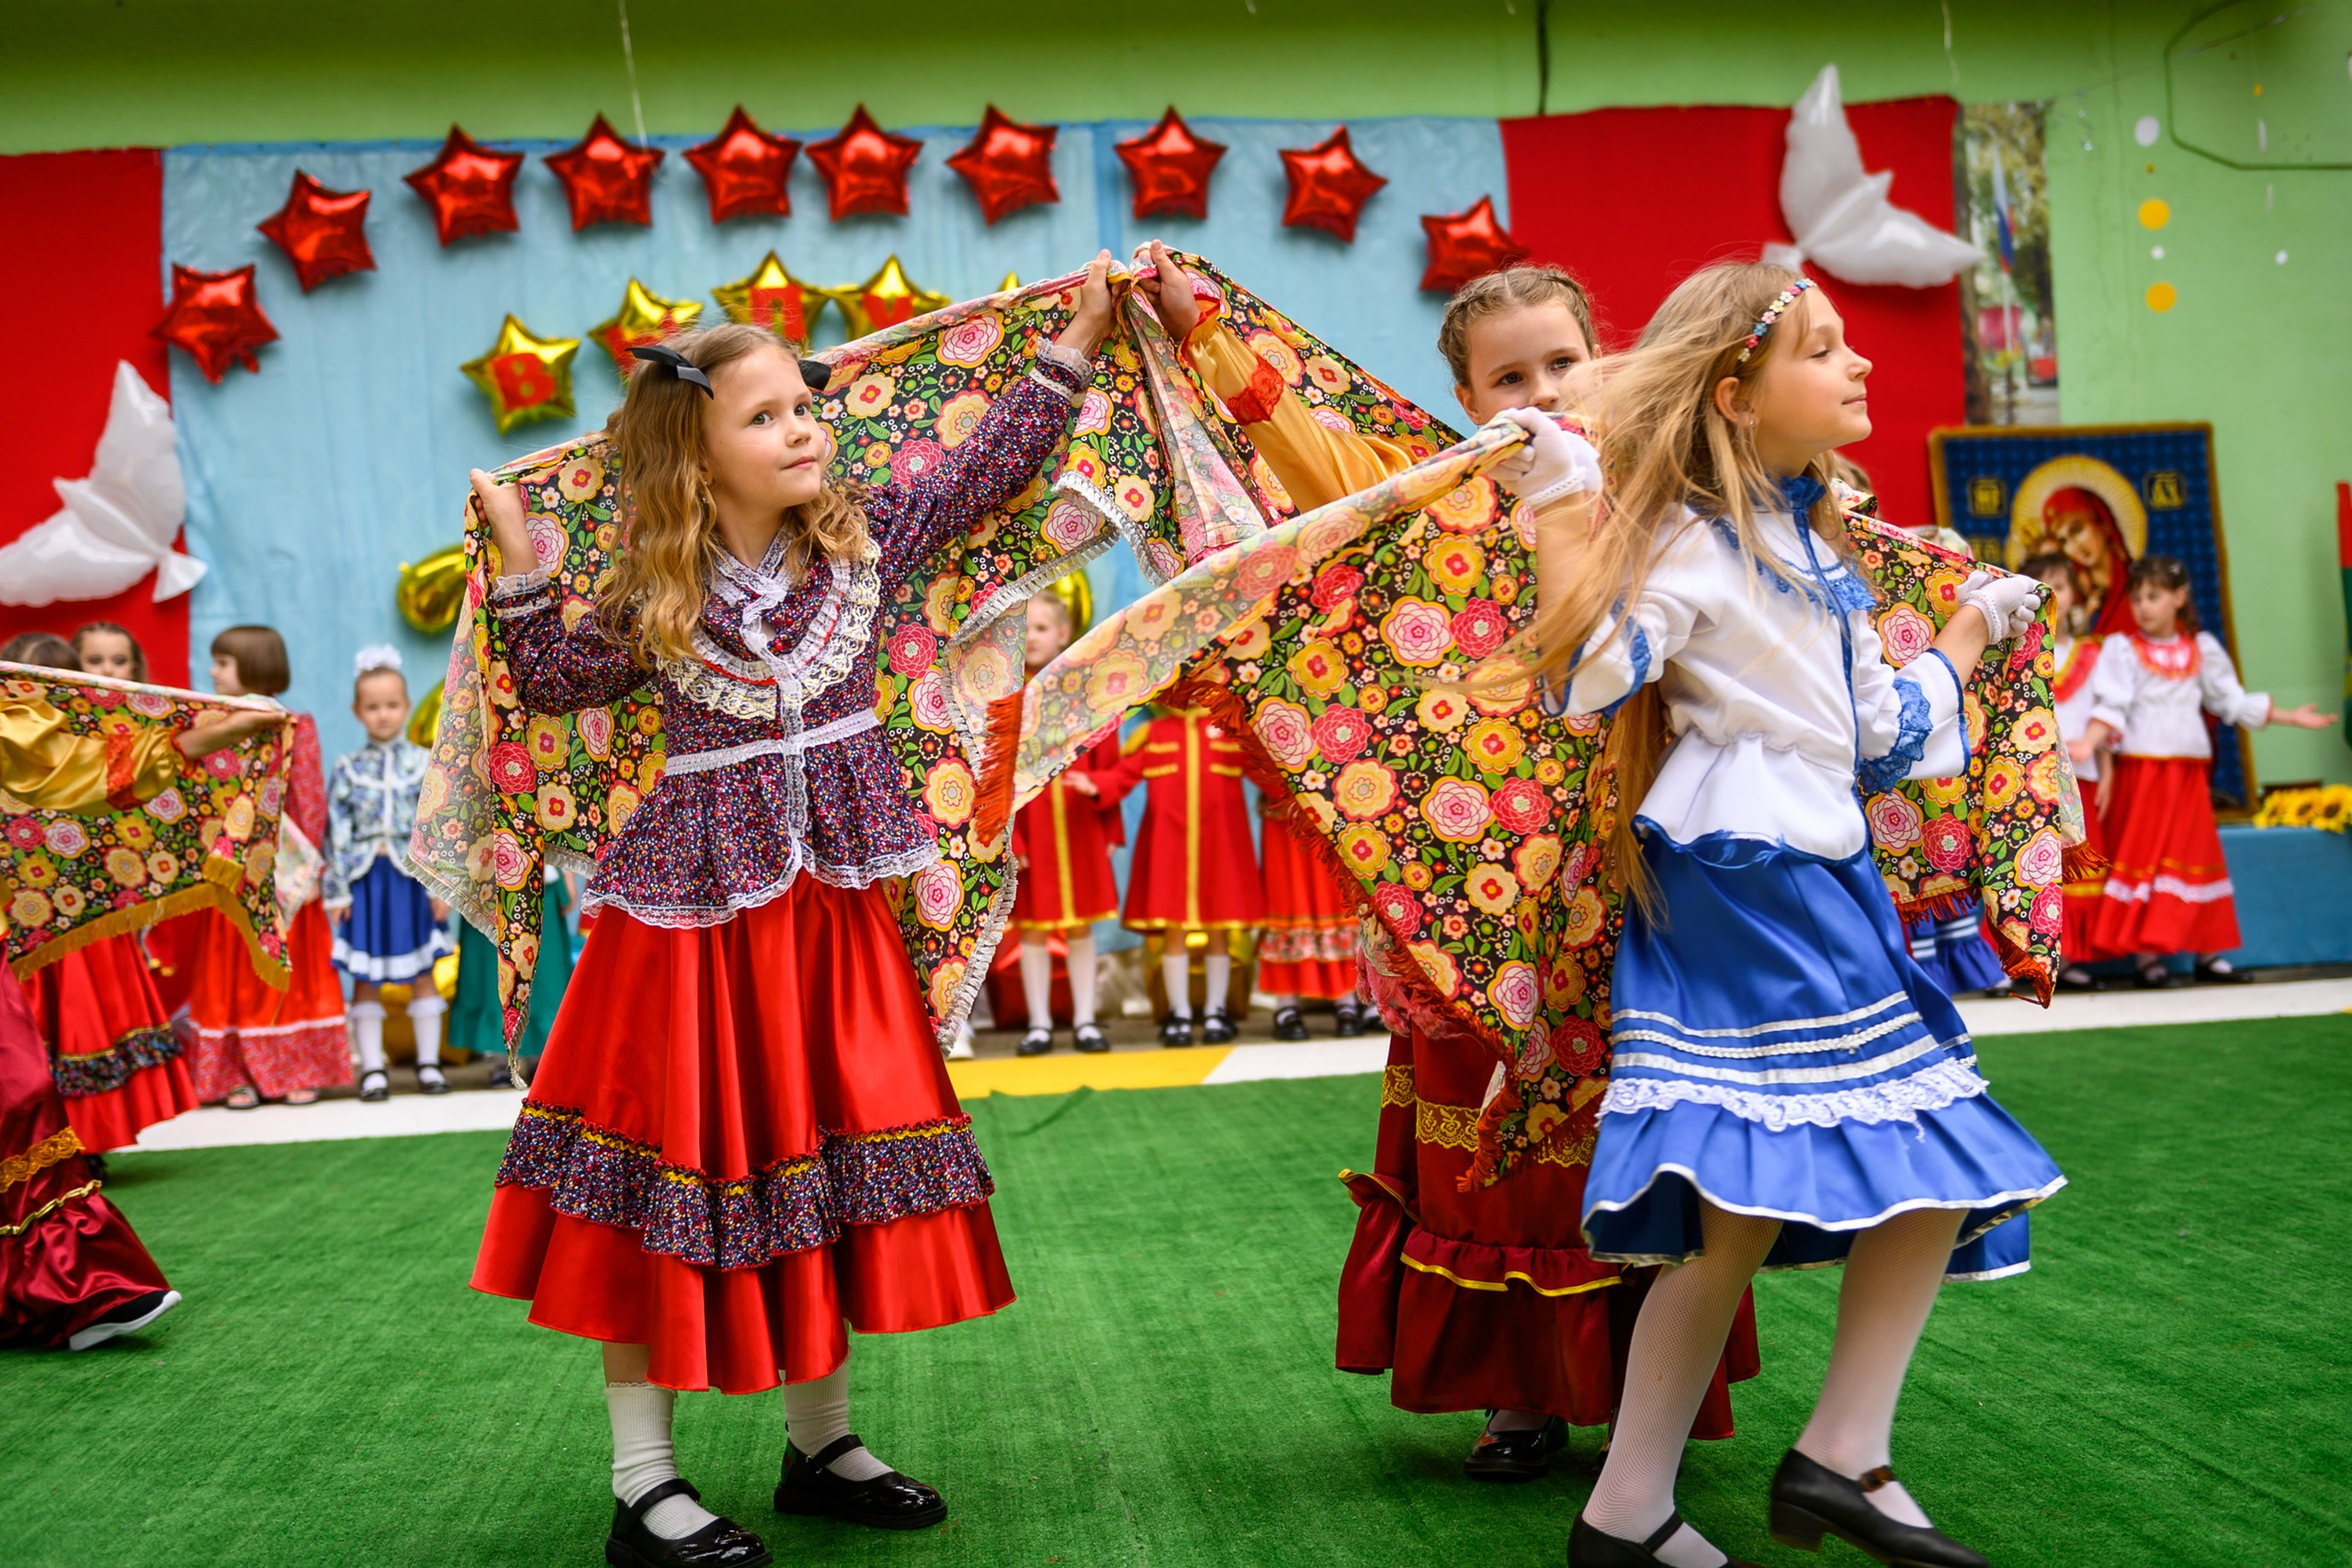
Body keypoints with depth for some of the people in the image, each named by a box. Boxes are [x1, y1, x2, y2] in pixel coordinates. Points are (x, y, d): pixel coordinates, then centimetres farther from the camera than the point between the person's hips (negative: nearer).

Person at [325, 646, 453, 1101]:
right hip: (365, 879, 0)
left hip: (411, 876, 0)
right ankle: (372, 1069, 11)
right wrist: (336, 890, -3)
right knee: (365, 976, 4)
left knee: (422, 972, 6)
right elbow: (336, 832, 2)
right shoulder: (348, 769, 3)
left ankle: (428, 1062, 15)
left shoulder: (423, 763, 2)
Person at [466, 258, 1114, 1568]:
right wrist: (521, 564, -1)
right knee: (670, 1178, 0)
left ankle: (821, 1441, 27)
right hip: (693, 912, -3)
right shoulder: (652, 600, -4)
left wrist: (1076, 344, 6)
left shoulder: (864, 538, 2)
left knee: (828, 1160, 11)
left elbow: (989, 464, 7)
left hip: (831, 904, 4)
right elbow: (553, 685, 8)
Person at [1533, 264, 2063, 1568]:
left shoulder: (1808, 546, 19)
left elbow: (1881, 736, 23)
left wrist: (1967, 633, 33)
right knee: (1745, 1208, -13)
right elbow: (1582, 676, -22)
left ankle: (1841, 1457, 12)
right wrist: (1568, 509, -23)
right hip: (1733, 886, -10)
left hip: (1817, 890, 10)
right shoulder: (1694, 540, -8)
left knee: (1941, 1171, 7)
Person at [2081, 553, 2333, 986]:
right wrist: (2089, 742, -27)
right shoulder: (2121, 649, 0)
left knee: (2196, 856, 5)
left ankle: (2206, 951, 11)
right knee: (2142, 855, -6)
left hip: (2189, 772, 4)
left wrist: (2288, 717, 20)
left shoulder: (2202, 650, 12)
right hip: (2139, 769, -4)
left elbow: (2234, 702, 19)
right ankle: (2144, 953, -3)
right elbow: (2110, 707, -11)